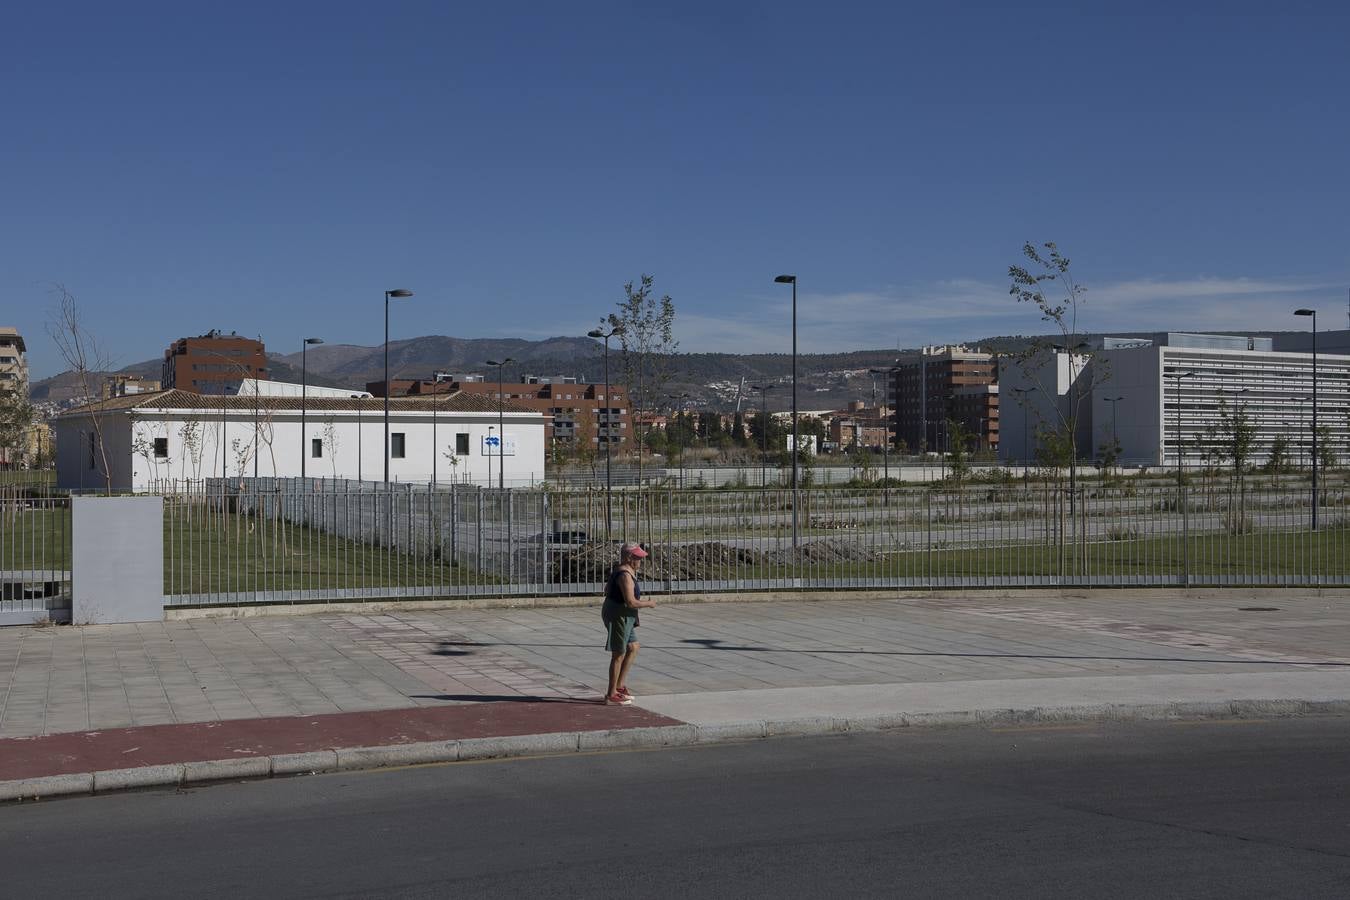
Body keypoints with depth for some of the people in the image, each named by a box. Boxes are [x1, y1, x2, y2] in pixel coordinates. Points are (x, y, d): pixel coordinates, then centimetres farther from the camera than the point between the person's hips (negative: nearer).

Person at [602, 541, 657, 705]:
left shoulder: (620, 569, 10)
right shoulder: (626, 575, -22)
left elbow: (607, 589, 23)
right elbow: (631, 602, -28)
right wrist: (649, 604, -12)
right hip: (619, 616, -10)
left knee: (633, 648, 16)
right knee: (619, 654, -1)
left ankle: (620, 685, 20)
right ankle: (611, 694, 7)